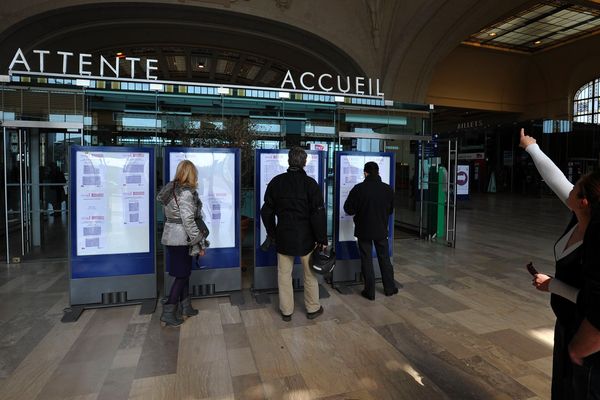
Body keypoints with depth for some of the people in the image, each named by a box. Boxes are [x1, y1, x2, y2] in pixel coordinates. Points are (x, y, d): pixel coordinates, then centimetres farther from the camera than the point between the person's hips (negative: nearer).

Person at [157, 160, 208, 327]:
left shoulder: (171, 189, 7)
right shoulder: (186, 193, -19)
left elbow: (168, 215, 12)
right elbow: (188, 221, -22)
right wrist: (199, 243, -15)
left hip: (171, 237, 9)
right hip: (181, 239, -8)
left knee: (184, 272, 18)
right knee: (181, 275, 3)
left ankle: (185, 307, 28)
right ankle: (168, 313, 9)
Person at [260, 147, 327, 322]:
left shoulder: (276, 182, -1)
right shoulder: (310, 183, -11)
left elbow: (266, 211, 5)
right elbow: (318, 214, -14)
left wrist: (272, 233, 16)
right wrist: (322, 239, -6)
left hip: (283, 236, 2)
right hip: (306, 237, -2)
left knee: (284, 274, 12)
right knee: (310, 274, 14)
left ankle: (286, 311, 23)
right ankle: (313, 309, 27)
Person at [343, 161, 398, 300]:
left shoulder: (358, 189, -15)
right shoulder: (388, 189, -5)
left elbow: (348, 209, -10)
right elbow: (390, 210, 6)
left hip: (364, 230, -3)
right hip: (381, 230, 3)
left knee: (367, 260, 7)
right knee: (385, 259, 17)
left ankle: (370, 291, 13)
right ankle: (390, 288, 28)